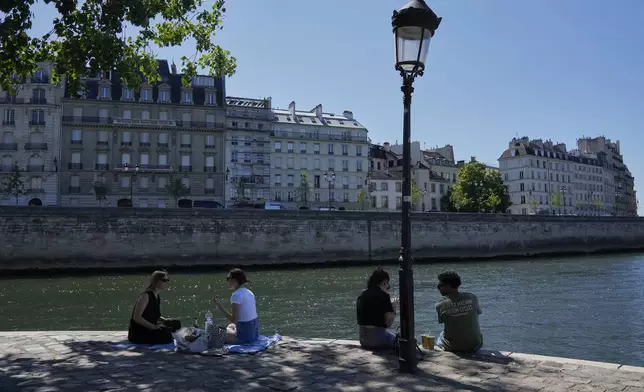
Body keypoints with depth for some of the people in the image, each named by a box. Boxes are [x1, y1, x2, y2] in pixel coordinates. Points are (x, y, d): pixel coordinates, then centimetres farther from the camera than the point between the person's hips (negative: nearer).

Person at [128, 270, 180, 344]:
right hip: (138, 333, -9)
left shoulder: (157, 297, 10)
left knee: (175, 323, 3)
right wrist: (153, 326, -28)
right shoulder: (145, 296, -17)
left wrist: (165, 320, -1)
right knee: (166, 336, -26)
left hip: (149, 328, 9)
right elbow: (136, 317, -24)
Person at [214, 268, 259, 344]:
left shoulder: (236, 295, -16)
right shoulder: (249, 292, 7)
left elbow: (234, 320, -19)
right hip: (255, 333, 8)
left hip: (245, 336, -7)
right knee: (230, 326, 34)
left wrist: (221, 308, -11)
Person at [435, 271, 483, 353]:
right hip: (474, 346, 2)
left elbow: (441, 321, 1)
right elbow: (476, 317, 9)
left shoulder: (440, 305, -14)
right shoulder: (472, 298, -7)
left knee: (441, 336, 32)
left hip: (452, 347, -2)